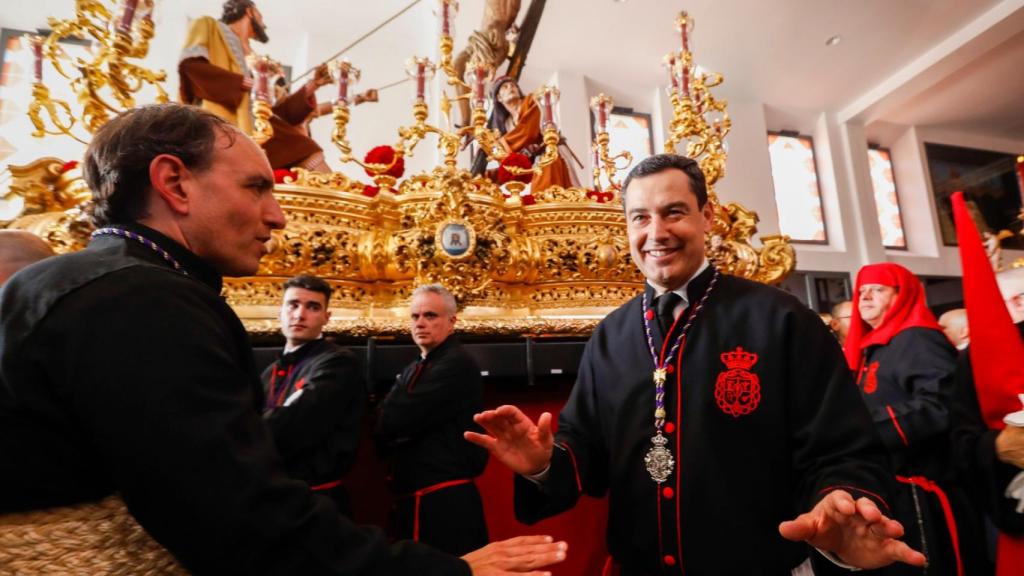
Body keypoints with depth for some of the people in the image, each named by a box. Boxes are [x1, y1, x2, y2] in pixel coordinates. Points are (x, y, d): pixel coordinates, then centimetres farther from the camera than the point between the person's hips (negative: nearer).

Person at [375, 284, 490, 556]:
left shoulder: (457, 364, -14)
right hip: (411, 500, 9)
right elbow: (386, 431, 9)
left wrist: (388, 419, 0)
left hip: (446, 502, -9)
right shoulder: (412, 371, 15)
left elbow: (397, 421, -20)